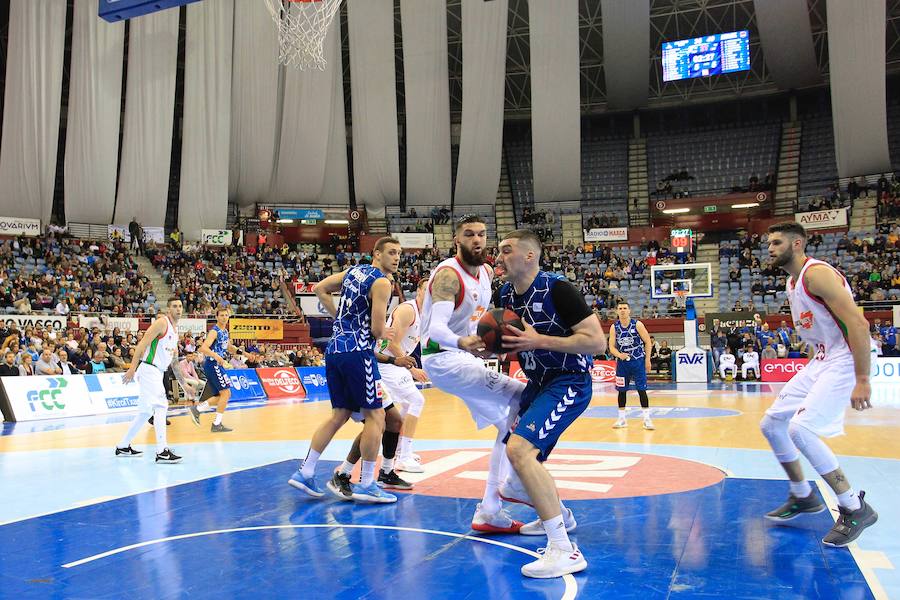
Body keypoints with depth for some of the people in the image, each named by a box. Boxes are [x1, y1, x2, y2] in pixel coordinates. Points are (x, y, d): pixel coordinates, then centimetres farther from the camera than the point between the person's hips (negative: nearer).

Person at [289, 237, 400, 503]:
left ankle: (305, 472, 14)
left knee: (340, 415, 16)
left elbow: (320, 289, 23)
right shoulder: (381, 282, -9)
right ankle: (366, 484, 2)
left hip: (334, 349, 9)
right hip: (357, 351, -9)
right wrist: (381, 332, 10)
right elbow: (377, 330, -14)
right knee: (375, 415, -1)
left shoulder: (353, 271, 16)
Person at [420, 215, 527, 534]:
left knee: (509, 423, 10)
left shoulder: (487, 273, 7)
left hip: (466, 355, 9)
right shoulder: (449, 274, -20)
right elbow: (437, 328, -32)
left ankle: (490, 511, 14)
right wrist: (462, 342, -51)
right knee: (528, 400, -20)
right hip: (444, 358, -9)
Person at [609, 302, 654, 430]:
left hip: (638, 361, -3)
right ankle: (622, 419, 16)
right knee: (621, 390, 6)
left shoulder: (637, 325, -8)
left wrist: (647, 359, -6)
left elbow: (647, 341, -2)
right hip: (622, 362, 3)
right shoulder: (614, 327, -1)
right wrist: (619, 355, -20)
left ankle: (647, 419, 0)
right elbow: (611, 347, 0)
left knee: (641, 390, -5)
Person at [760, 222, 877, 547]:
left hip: (844, 361, -10)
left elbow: (858, 323, -24)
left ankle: (855, 509, -8)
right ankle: (802, 496, 24)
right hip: (820, 360, 10)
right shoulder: (793, 282, 13)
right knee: (771, 424, 9)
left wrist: (862, 380, -28)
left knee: (800, 428, -22)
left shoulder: (817, 273, -17)